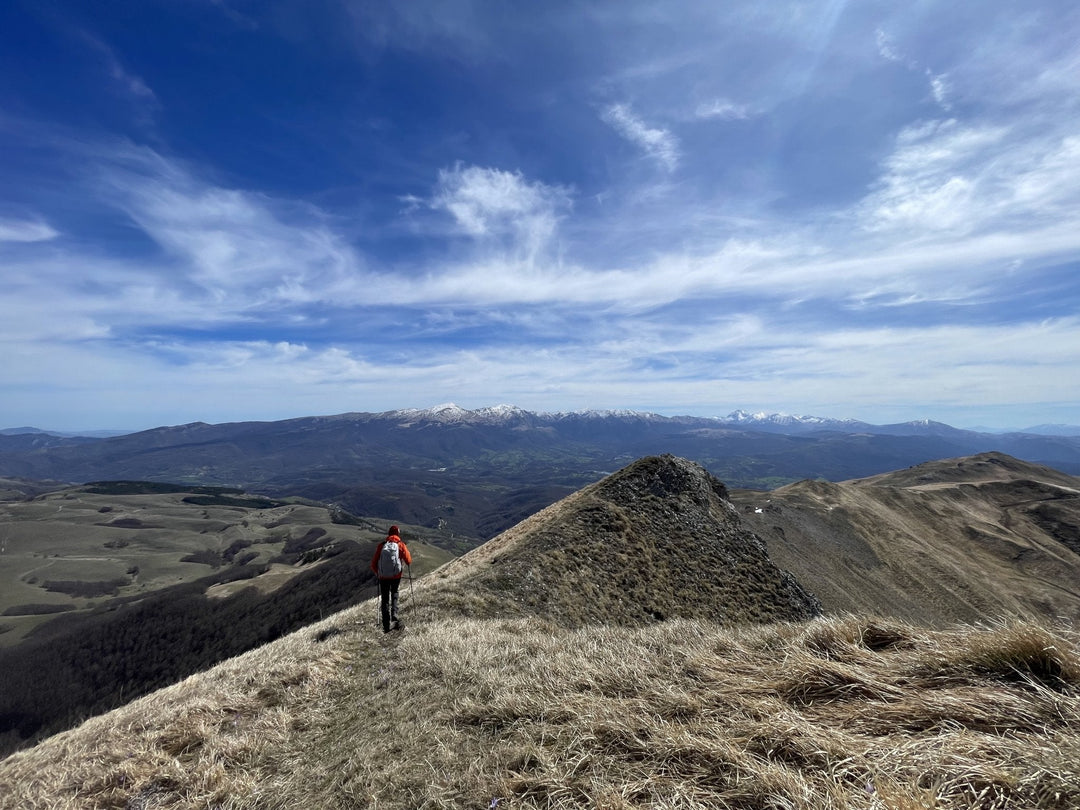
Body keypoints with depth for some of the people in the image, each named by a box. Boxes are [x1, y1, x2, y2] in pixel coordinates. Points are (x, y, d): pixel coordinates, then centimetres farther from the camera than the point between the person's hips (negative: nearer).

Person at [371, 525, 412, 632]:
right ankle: (394, 617, 5)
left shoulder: (381, 545, -1)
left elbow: (373, 564, 1)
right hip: (396, 576, 0)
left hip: (383, 577, 1)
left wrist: (377, 573, 20)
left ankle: (386, 625, 10)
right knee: (394, 594, 23)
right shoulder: (401, 545, -4)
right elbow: (409, 561, -4)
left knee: (385, 599, 12)